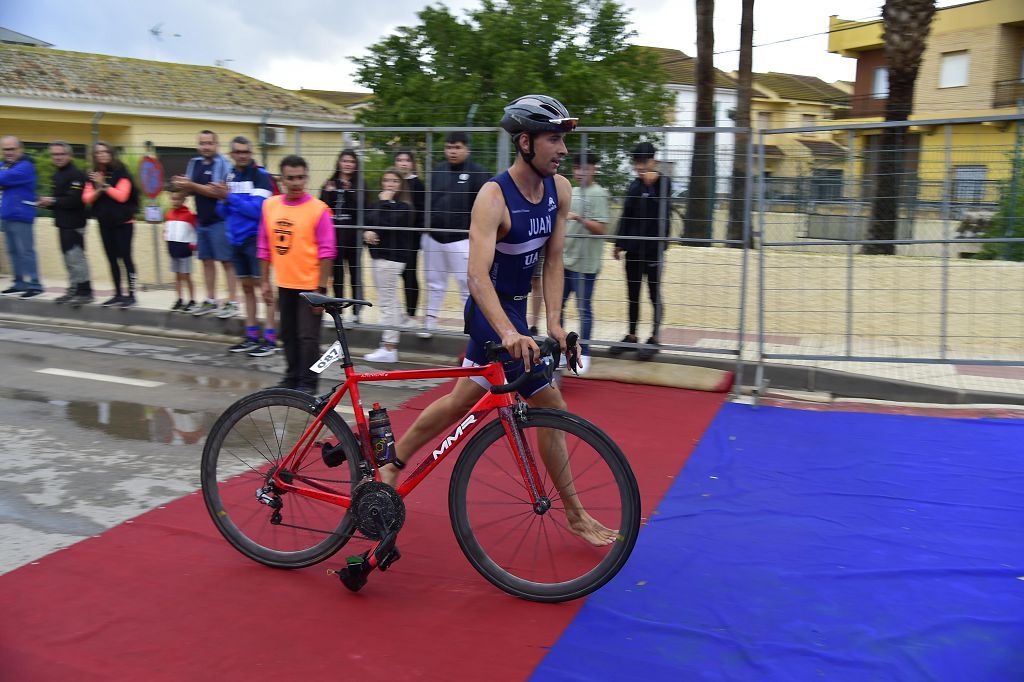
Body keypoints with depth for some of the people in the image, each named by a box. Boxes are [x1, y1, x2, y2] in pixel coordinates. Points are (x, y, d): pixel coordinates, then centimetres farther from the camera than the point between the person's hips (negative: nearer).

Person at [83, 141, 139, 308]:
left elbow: (121, 195, -18)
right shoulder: (93, 176, 8)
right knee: (112, 259, 9)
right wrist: (98, 189, -15)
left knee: (125, 257, -6)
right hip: (105, 223, 6)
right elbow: (87, 199, 1)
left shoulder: (121, 172, -7)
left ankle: (131, 294, -2)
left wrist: (104, 185, -16)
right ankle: (118, 294, 16)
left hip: (123, 222, -6)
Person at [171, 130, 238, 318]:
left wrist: (193, 185, -19)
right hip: (202, 221, 7)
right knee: (207, 260, 11)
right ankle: (210, 300, 19)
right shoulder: (194, 163, 12)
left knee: (226, 261, -4)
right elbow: (190, 189, 14)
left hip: (220, 221, -7)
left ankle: (232, 302, 0)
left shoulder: (223, 164, -10)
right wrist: (182, 185, -8)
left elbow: (220, 192, -19)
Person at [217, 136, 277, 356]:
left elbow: (257, 209, -19)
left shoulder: (260, 176, -9)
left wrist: (229, 197, -18)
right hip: (236, 239, 7)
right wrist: (224, 200, -8)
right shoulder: (230, 176, 11)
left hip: (255, 238, -7)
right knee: (246, 287, 11)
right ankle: (252, 337, 18)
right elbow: (223, 212, 13)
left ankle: (270, 339, -3)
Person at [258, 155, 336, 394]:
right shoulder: (270, 205, 3)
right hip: (284, 284, 5)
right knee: (288, 335, 15)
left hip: (310, 286, -5)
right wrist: (265, 282, 9)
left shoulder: (318, 209, -11)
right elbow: (264, 247, 10)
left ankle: (307, 383, 11)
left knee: (308, 336, -1)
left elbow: (326, 252, -11)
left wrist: (321, 288, -14)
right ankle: (292, 377, 30)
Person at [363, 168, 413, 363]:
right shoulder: (376, 204, 15)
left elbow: (386, 224, -23)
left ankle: (388, 349, -4)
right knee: (390, 303, 15)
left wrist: (385, 202, -14)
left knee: (387, 303, -7)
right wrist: (366, 232, -7)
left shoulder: (403, 206, -9)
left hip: (391, 257, -9)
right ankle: (391, 343, 23)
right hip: (379, 255, 9)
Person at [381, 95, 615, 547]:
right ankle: (576, 516, 12)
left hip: (513, 308, 8)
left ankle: (392, 465, 32)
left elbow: (553, 259, 0)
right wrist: (509, 333, -47)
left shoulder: (559, 189, -1)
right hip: (494, 311, -8)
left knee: (463, 400, 17)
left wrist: (553, 320, -11)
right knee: (551, 409, -3)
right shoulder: (494, 197, -23)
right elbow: (478, 273, -34)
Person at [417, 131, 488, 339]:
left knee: (468, 286, -3)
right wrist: (425, 230, 13)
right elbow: (428, 201, 16)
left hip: (461, 240, -5)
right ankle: (430, 322, 25)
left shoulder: (477, 173, -4)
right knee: (434, 283, 14)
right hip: (433, 237, 5)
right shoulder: (438, 171, 10)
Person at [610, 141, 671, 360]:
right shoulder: (634, 186, 11)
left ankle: (654, 338, 12)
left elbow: (662, 212, -22)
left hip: (653, 249, -6)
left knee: (654, 295, 4)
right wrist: (619, 243, 12)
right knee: (633, 295, 12)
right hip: (633, 249, 6)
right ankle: (631, 336, 21)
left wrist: (651, 184, -24)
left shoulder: (663, 183, -5)